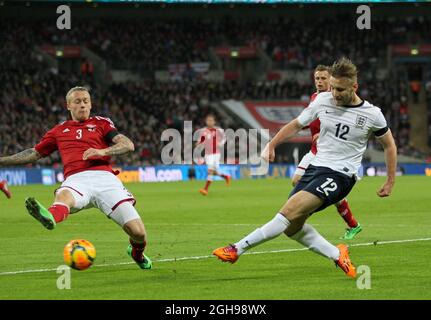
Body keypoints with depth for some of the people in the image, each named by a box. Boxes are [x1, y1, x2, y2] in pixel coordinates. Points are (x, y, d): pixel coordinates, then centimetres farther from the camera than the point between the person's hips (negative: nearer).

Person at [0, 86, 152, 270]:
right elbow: (34, 154, 36)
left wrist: (103, 151, -11)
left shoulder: (101, 123, 21)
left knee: (137, 232, -12)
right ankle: (50, 218, -77)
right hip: (76, 180, 0)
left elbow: (128, 145, 8)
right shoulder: (59, 131, 27)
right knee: (63, 195, -41)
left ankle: (137, 253, 24)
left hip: (104, 177, 0)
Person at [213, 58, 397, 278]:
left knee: (291, 211, -24)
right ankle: (337, 255, 13)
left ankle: (238, 248, -22)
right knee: (291, 227, -2)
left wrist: (391, 181, 12)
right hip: (316, 167, 6)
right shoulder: (323, 100, 2)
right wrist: (272, 144, 4)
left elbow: (389, 145, 11)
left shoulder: (372, 115, -5)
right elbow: (297, 124, 16)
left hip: (340, 175, -6)